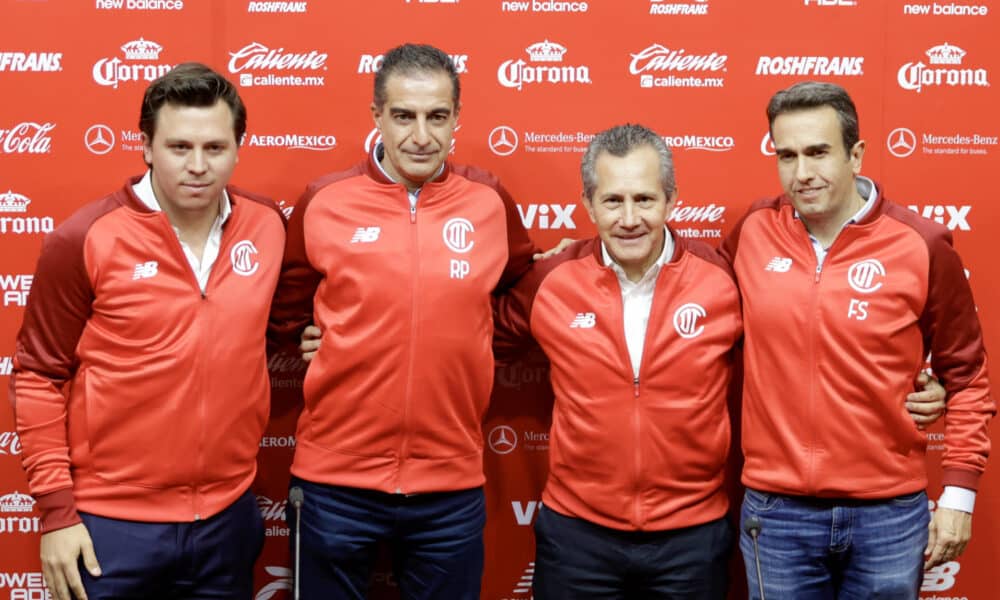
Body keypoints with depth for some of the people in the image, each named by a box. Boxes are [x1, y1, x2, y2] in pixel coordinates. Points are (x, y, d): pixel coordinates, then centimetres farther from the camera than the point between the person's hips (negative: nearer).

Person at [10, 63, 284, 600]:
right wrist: (56, 509, -8)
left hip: (228, 520, 3)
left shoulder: (267, 226, -1)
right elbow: (38, 378, -6)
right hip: (111, 526, -3)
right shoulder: (84, 240, -11)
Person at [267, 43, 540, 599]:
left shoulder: (490, 201, -1)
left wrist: (466, 349, 4)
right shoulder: (325, 201, -4)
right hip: (337, 479, -1)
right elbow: (286, 315, 10)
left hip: (451, 484, 1)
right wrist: (338, 346, -2)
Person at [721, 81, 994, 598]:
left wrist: (960, 492, -2)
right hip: (775, 511, 2)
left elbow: (966, 375, 0)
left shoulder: (920, 246, -8)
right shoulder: (753, 231, -2)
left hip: (889, 513, -1)